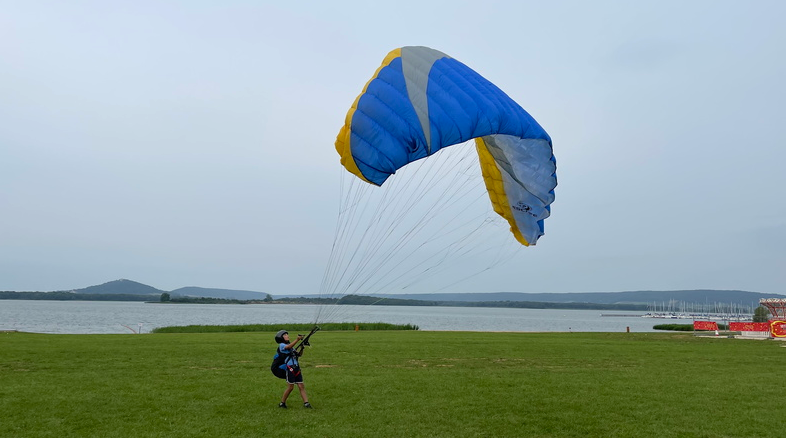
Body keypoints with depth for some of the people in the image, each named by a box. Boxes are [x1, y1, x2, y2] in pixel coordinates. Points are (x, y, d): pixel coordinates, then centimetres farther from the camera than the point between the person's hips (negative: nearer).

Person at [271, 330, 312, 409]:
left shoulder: (290, 345, 20)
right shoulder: (281, 345, -3)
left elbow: (298, 354, 14)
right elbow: (289, 347, -26)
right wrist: (297, 339, -36)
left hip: (296, 368, 7)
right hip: (289, 368, -7)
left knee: (301, 386, 0)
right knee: (290, 387, -2)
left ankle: (306, 403, -3)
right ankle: (282, 403, 13)